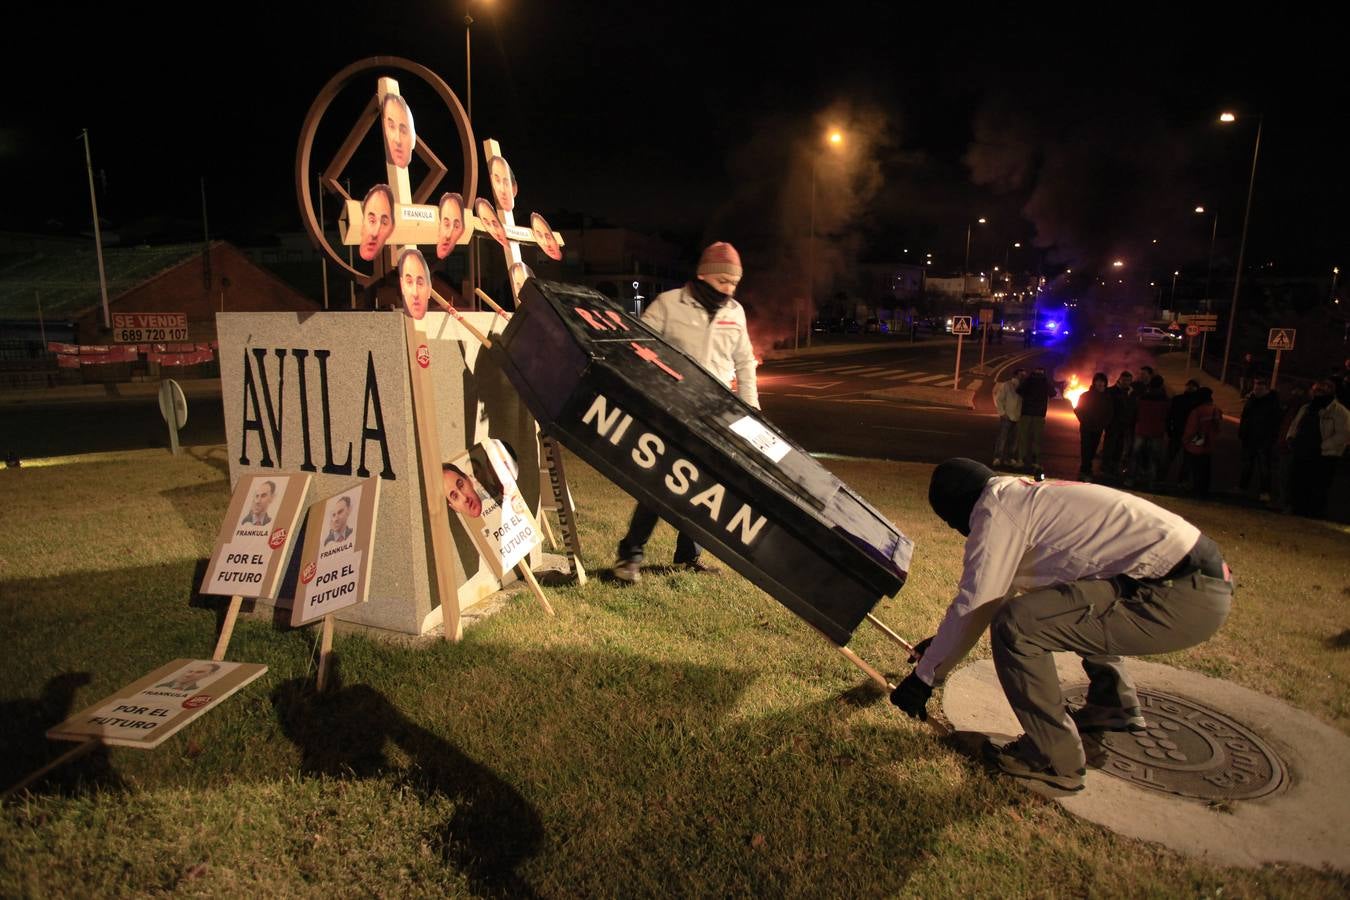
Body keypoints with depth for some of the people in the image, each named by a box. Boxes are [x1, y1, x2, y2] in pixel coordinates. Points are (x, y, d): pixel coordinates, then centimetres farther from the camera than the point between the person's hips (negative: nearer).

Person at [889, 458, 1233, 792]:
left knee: (1017, 625, -16)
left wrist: (925, 675, 2)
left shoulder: (995, 508, -8)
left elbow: (973, 606, -9)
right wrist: (941, 644, 36)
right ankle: (1116, 706, 42)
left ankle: (1054, 760, 0)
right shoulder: (1027, 494, 20)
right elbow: (997, 590, 29)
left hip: (1181, 599, -10)